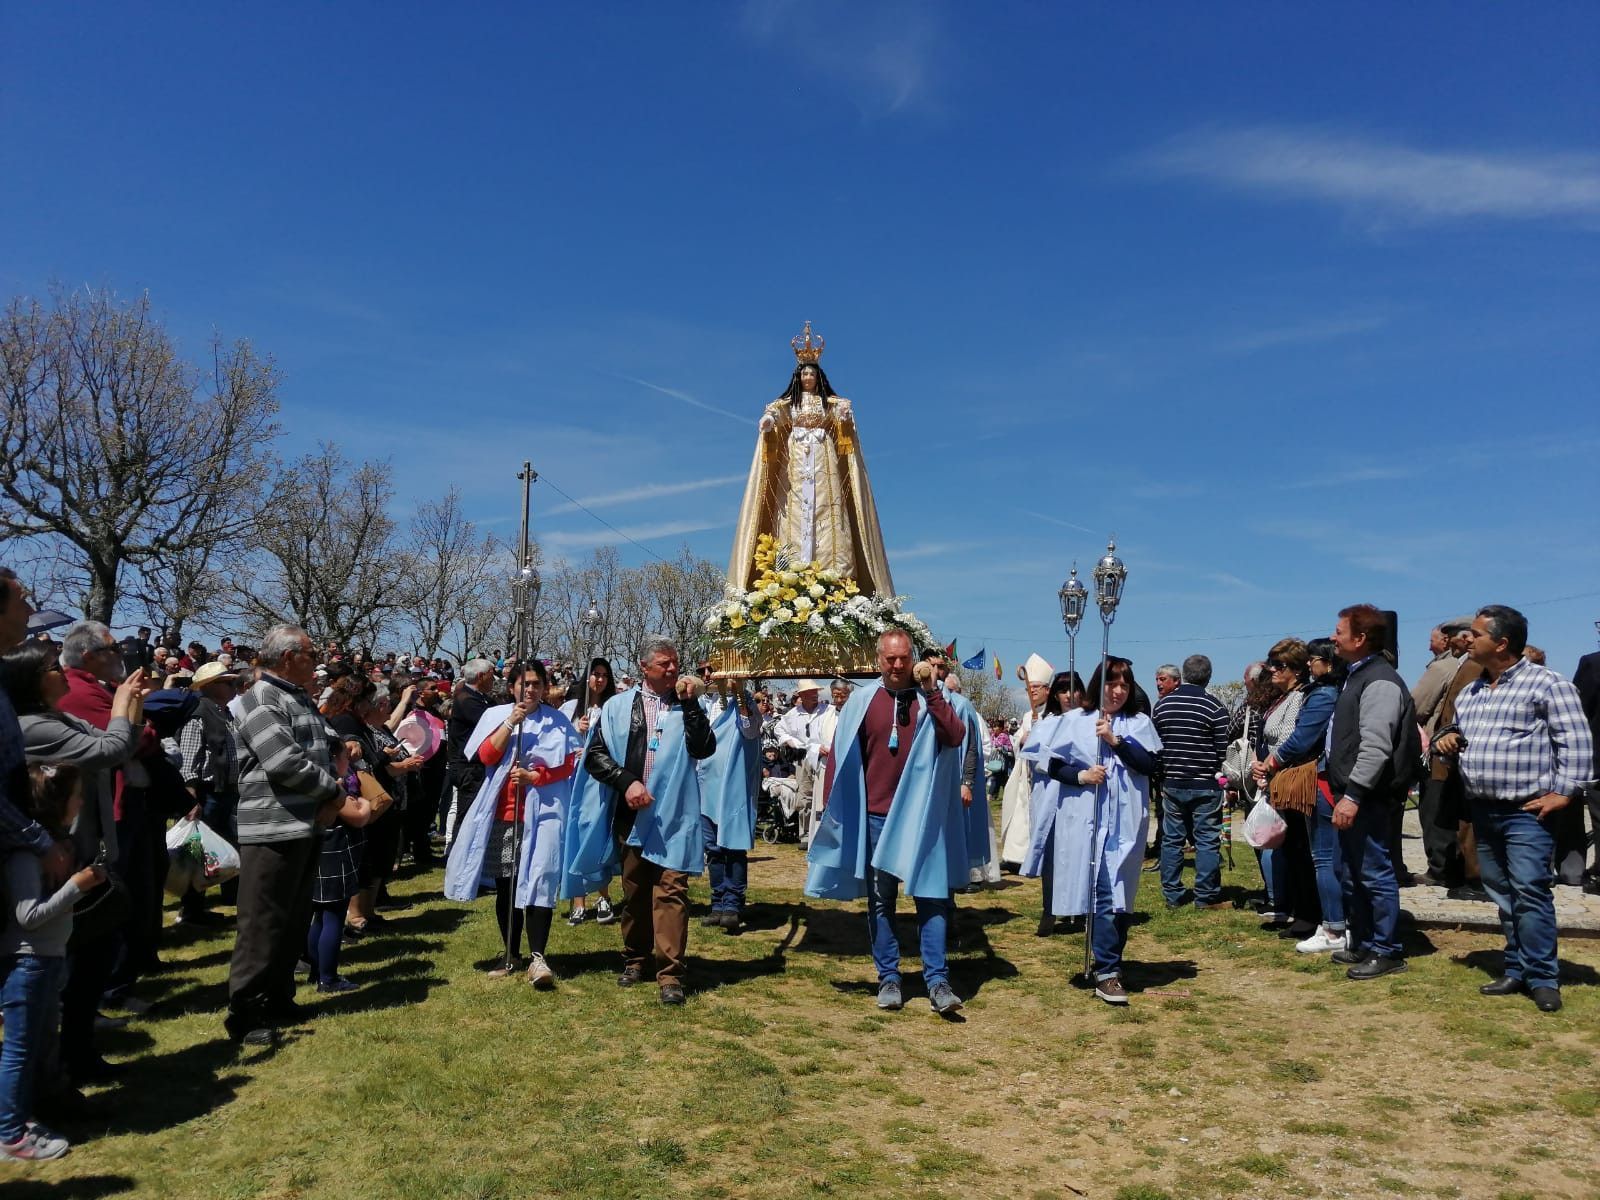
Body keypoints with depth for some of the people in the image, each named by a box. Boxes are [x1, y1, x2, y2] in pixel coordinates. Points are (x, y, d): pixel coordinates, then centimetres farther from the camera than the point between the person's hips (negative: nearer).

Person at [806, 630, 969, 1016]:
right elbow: (841, 756, 5)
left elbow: (955, 737, -16)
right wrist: (836, 809, 4)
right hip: (874, 816, 1)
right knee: (880, 901, 8)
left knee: (931, 898, -1)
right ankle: (889, 979, 18)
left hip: (921, 815, -1)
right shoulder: (862, 701, 1)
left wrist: (931, 690, -18)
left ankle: (938, 982, 4)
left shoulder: (930, 697, 0)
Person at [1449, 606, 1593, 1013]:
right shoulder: (1470, 692, 15)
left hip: (1527, 811, -7)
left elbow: (1576, 742, -10)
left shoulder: (1546, 683, -7)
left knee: (1529, 891, -10)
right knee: (1502, 895, 11)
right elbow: (1458, 730, 27)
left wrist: (1563, 791, -15)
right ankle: (1517, 969, 20)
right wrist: (1448, 736, 4)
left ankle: (1542, 978, -1)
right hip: (1483, 811, 7)